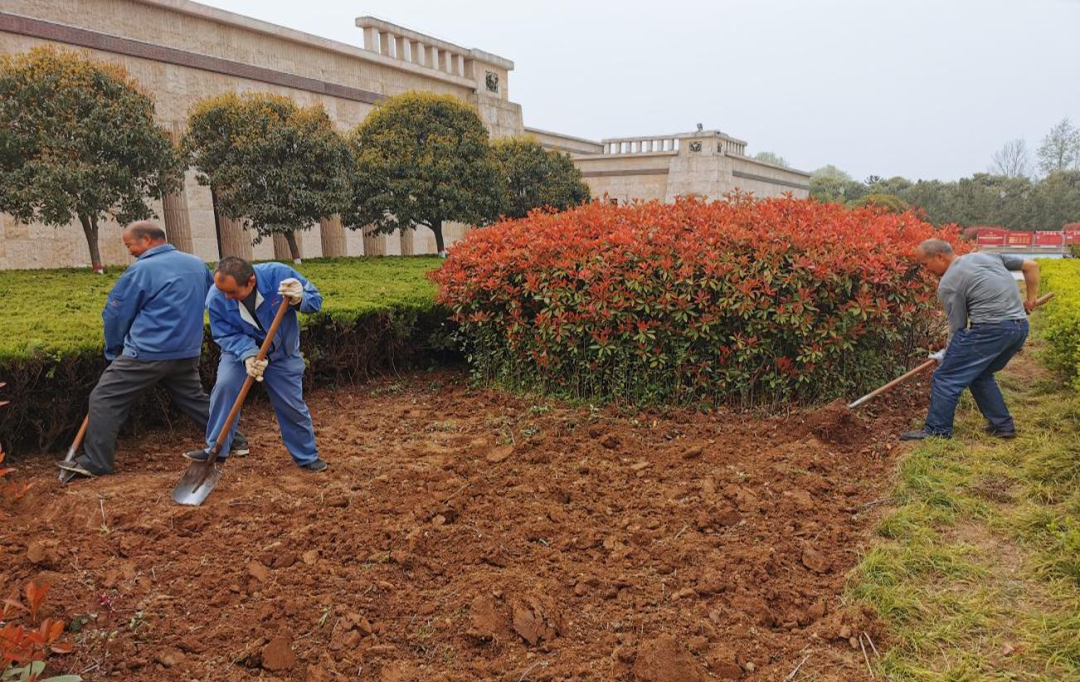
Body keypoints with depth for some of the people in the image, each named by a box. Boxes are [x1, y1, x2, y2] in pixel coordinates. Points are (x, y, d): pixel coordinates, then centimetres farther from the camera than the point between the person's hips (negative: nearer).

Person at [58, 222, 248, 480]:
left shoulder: (141, 270, -9)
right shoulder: (198, 264, 8)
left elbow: (116, 314, -3)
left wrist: (114, 350, 13)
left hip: (147, 353, -6)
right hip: (188, 353, 7)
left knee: (105, 399, 3)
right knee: (194, 399, 21)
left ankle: (94, 462, 4)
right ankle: (233, 440, 23)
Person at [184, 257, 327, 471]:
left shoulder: (280, 274, -31)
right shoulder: (216, 298, -27)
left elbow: (315, 299, -20)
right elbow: (227, 334, -19)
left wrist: (299, 300, -43)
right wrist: (247, 355, -37)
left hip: (282, 354, 0)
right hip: (240, 350, 1)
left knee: (292, 406, 3)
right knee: (224, 385, -25)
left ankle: (307, 457, 22)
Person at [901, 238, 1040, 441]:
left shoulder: (948, 284, -4)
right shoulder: (986, 255, 18)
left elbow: (958, 327, -2)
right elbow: (1031, 266, 22)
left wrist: (948, 354, 11)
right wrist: (1031, 299, 25)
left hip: (990, 329, -9)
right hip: (1021, 328, 9)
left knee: (947, 376, -1)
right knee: (980, 374, 25)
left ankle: (937, 431, 0)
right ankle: (1003, 425, 26)